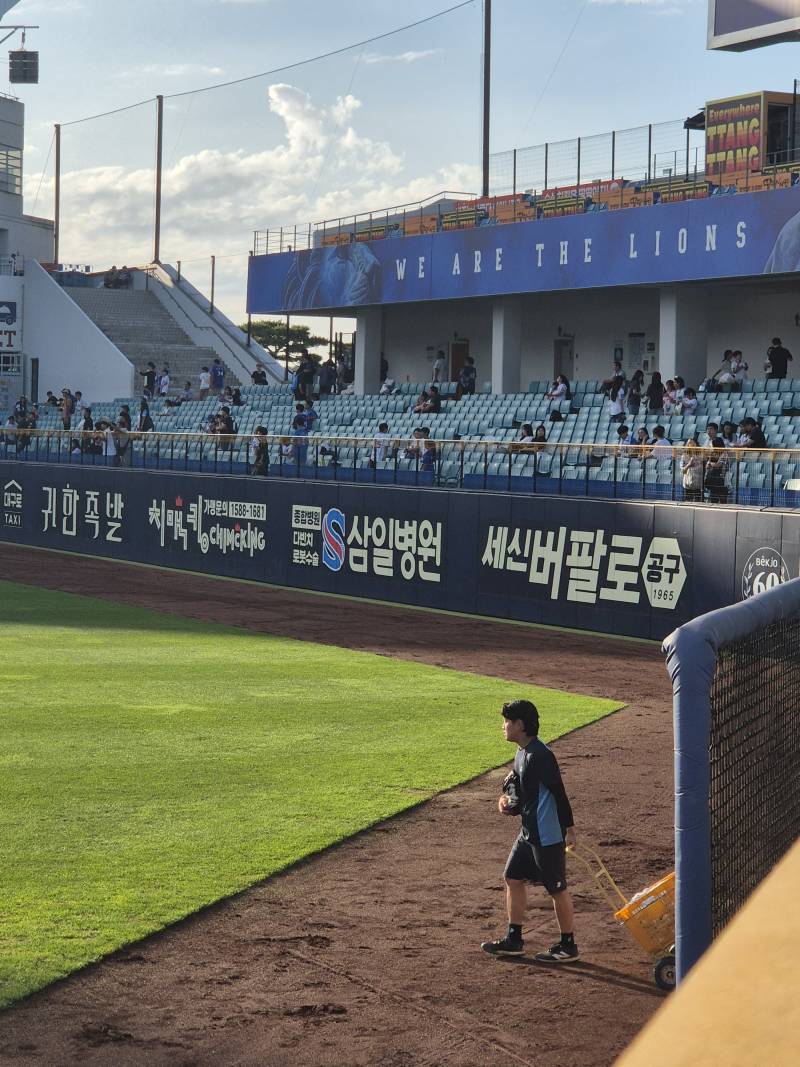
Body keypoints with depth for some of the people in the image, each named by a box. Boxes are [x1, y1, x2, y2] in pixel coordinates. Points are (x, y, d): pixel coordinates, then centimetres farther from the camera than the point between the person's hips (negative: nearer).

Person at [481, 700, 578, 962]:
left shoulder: (539, 756, -21)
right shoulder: (522, 754, 10)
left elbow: (558, 791, -21)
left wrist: (569, 828, -19)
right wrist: (509, 803, 2)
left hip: (548, 835, -10)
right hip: (529, 832, 10)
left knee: (557, 889, 1)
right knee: (513, 878, 15)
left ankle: (568, 946, 12)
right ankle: (514, 940, 25)